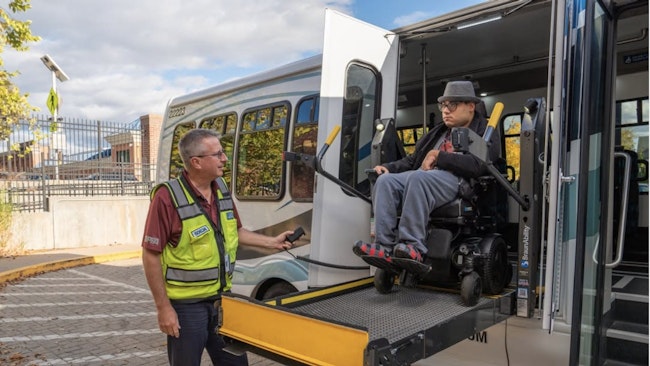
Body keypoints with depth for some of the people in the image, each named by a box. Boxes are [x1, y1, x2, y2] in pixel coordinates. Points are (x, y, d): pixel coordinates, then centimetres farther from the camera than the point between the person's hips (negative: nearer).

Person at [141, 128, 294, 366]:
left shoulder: (222, 188, 2)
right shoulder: (168, 197, -20)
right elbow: (151, 255, -16)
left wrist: (271, 242, 9)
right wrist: (163, 307, -15)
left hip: (222, 300, 6)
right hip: (186, 306, -6)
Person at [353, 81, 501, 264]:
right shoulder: (438, 132, 33)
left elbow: (478, 164, -10)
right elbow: (413, 160, 29)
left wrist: (439, 156, -8)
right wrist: (388, 167, 11)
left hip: (457, 179, -6)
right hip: (423, 176, 7)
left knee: (417, 178, -37)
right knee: (385, 181, -22)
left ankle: (413, 246, -37)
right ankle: (384, 247, -30)